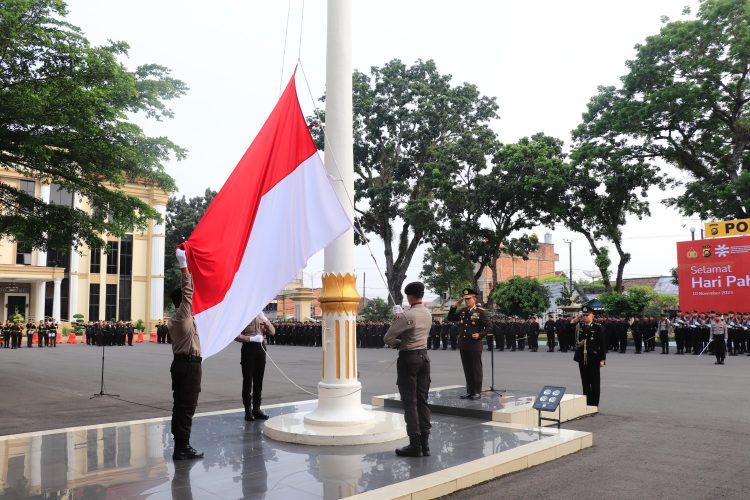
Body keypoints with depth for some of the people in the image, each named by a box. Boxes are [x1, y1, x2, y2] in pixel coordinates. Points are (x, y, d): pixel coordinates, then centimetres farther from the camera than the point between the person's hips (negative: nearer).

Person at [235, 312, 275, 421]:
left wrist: (265, 320, -8)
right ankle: (248, 410, 7)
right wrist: (251, 338, -22)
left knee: (258, 381, 9)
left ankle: (256, 409, 17)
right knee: (248, 380, 1)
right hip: (248, 348, -5)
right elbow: (237, 335, -11)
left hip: (261, 348, 5)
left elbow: (272, 332, 7)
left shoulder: (261, 315, 13)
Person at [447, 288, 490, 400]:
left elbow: (488, 326, -3)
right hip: (463, 344, 6)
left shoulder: (481, 312, -4)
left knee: (476, 369, 2)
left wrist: (480, 335, -14)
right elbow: (450, 318, 14)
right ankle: (469, 391, 19)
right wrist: (454, 307, 3)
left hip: (475, 345, -6)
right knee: (467, 369, 11)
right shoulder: (462, 311, 11)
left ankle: (477, 392, 10)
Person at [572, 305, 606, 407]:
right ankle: (586, 403, 19)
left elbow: (602, 344, -5)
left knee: (594, 382, 5)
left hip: (594, 359, -4)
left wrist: (602, 359, -9)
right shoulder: (578, 326, 6)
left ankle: (594, 404, 12)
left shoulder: (598, 327, -5)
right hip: (582, 359, 4)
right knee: (585, 382, 11)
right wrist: (574, 321, -7)